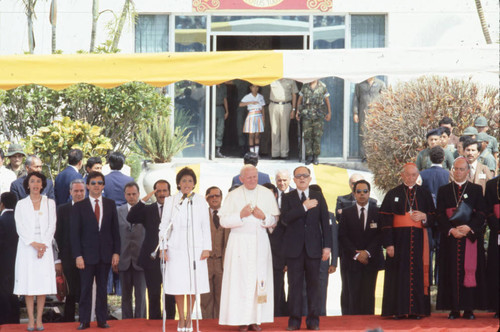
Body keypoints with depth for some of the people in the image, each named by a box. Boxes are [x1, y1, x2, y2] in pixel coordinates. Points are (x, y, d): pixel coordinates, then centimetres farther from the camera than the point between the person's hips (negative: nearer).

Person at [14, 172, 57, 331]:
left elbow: (52, 226, 5)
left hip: (44, 246, 1)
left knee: (43, 282, -4)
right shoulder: (21, 204, 7)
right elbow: (20, 228, 0)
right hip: (26, 247, -1)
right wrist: (33, 244, -11)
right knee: (28, 283, -4)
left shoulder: (49, 203, 9)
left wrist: (44, 245, -8)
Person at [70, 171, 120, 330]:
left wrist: (116, 252, 1)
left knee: (102, 288, 7)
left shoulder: (110, 205, 9)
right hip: (87, 254, -2)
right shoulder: (79, 207, 1)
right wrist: (77, 255, -10)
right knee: (85, 289, -1)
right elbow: (74, 233, -2)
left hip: (105, 255, 2)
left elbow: (115, 230, 10)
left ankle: (102, 320, 12)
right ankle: (84, 321, 4)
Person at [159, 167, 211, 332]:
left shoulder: (200, 201, 9)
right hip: (176, 249, 0)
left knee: (193, 284, -1)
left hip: (195, 248, 0)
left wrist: (206, 248, 0)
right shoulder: (170, 201, 8)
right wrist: (163, 247, 1)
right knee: (178, 284, -1)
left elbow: (206, 226, 7)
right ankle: (181, 318, 10)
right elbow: (164, 226, 9)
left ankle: (189, 318, 11)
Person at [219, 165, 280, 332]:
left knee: (260, 279, -3)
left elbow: (274, 220, 8)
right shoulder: (233, 195, 5)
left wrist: (263, 217, -11)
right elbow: (224, 221, 0)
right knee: (241, 279, -6)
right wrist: (240, 215, -14)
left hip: (260, 242, 2)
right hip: (239, 242, -2)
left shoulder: (267, 194, 9)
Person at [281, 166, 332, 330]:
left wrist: (327, 246, 2)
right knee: (295, 284, -1)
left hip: (313, 247, 1)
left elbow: (325, 222, 9)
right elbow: (285, 219, -10)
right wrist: (304, 207, -17)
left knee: (314, 283, 1)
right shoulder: (288, 198, 7)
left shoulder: (318, 197, 11)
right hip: (294, 248, -1)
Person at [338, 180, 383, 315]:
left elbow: (380, 235, 0)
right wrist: (356, 254, -8)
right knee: (354, 294, -4)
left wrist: (368, 252, -10)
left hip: (371, 259, 0)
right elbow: (342, 236, 2)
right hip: (353, 260, 0)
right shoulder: (347, 213, 8)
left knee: (369, 293, -3)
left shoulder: (377, 212, 7)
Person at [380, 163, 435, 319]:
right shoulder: (392, 195, 6)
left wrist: (424, 216, -10)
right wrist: (388, 243, -9)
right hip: (399, 240, -2)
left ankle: (416, 310, 1)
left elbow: (433, 218, 13)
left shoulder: (425, 194, 12)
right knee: (398, 275, -4)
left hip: (418, 240, 2)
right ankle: (398, 310, -3)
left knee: (417, 273, -2)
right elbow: (386, 221, 0)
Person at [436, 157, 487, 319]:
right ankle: (454, 309, -1)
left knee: (470, 270, -6)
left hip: (471, 237, -1)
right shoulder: (444, 190, 12)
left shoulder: (477, 190, 9)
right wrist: (451, 230, -12)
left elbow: (481, 213, 1)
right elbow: (440, 215, 4)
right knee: (452, 272, -3)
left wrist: (469, 227, -15)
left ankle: (469, 309, -4)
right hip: (450, 238, 1)